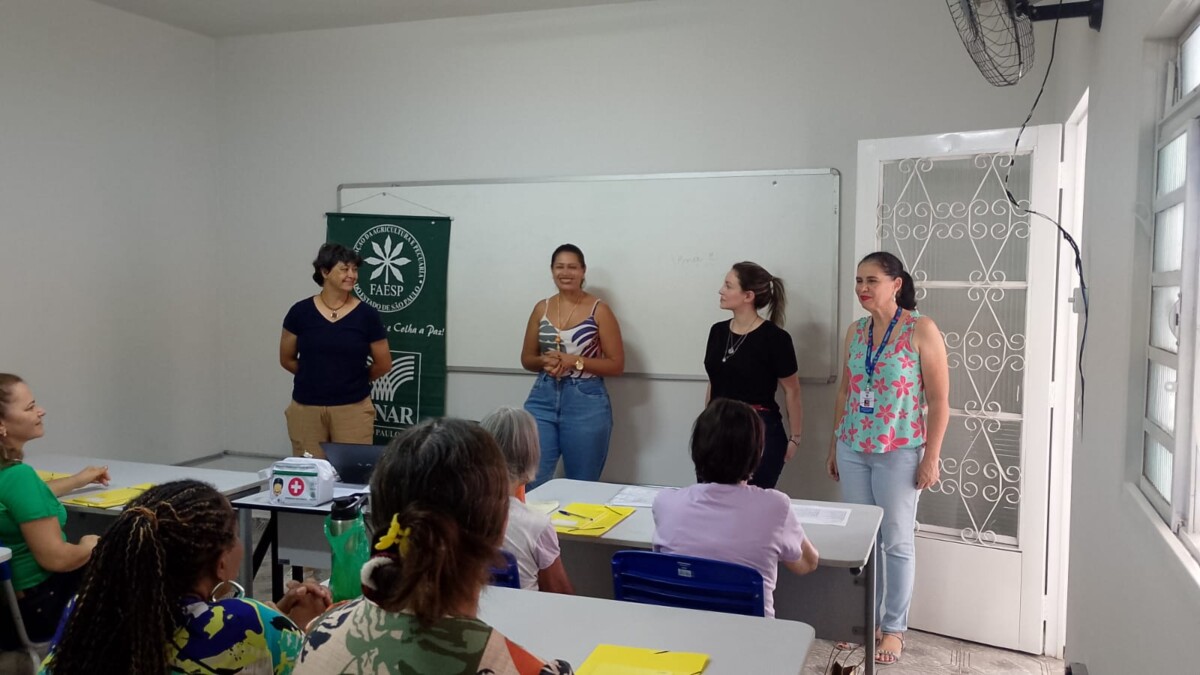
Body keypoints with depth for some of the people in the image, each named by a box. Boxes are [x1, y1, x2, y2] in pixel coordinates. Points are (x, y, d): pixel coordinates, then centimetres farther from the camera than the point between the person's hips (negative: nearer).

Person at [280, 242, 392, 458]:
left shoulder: (366, 315, -4)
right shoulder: (300, 312, -1)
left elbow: (383, 365, 5)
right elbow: (287, 359, 11)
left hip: (352, 409, -1)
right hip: (306, 409, 1)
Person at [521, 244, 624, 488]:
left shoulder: (599, 310, -3)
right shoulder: (542, 308, 7)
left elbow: (617, 364, -4)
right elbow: (527, 359, 14)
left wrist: (575, 361, -16)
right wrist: (546, 361, -8)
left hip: (585, 402, -3)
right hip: (543, 398, 3)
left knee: (582, 485, 8)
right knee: (531, 480, -2)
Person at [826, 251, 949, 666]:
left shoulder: (921, 329, -10)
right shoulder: (855, 331, 6)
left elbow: (939, 400, -10)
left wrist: (931, 457, -12)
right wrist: (833, 445, 14)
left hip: (900, 453, -5)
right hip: (853, 450, 5)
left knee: (896, 540, 6)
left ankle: (894, 628, 21)